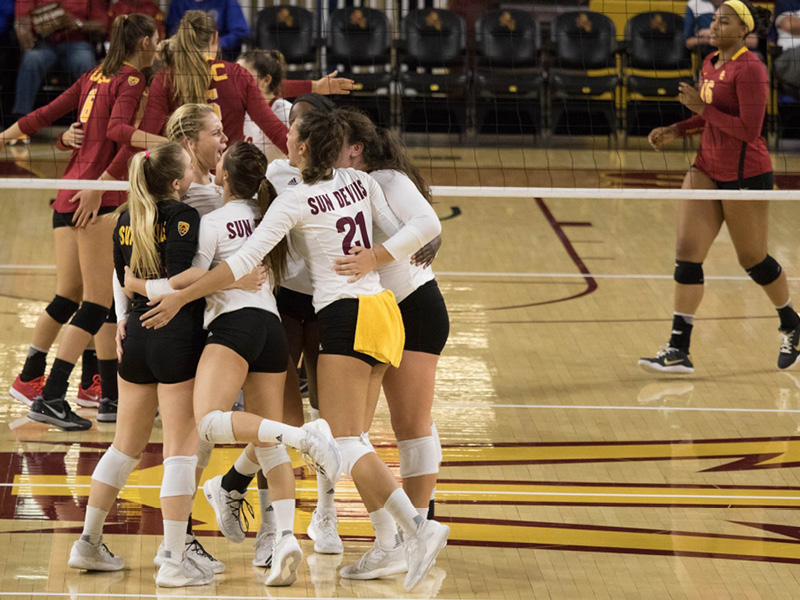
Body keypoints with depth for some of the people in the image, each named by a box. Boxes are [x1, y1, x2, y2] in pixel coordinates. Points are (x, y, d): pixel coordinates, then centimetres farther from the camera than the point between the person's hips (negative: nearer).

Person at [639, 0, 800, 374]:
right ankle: (678, 351, -8)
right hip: (707, 170, 8)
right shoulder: (710, 64, 9)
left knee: (753, 260, 8)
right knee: (687, 252, -5)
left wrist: (703, 107, -22)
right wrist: (674, 132, 8)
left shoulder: (749, 69, -17)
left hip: (745, 175, -8)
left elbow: (749, 129, -23)